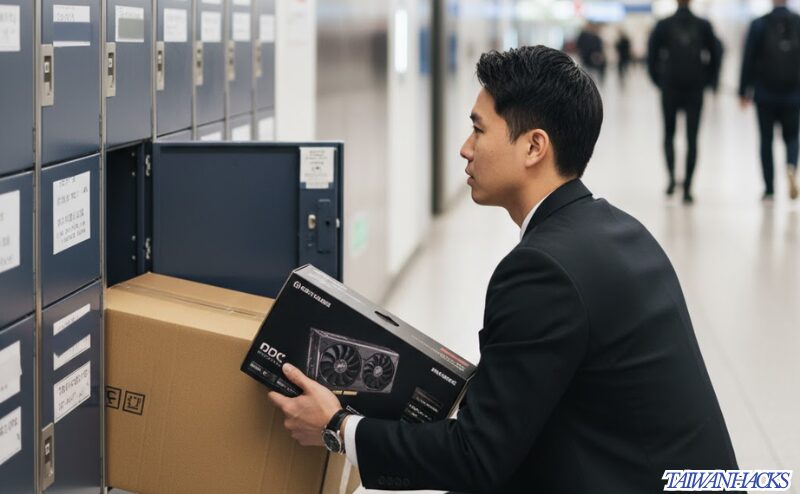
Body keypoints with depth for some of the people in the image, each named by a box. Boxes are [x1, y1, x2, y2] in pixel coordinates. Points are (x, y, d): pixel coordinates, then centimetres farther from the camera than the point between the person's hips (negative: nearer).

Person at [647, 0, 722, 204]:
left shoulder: (663, 25, 0)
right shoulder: (703, 25, 2)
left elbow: (652, 55, -3)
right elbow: (715, 55, 3)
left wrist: (658, 80, 8)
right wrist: (708, 80, 14)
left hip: (670, 88, 0)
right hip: (695, 89, 0)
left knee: (669, 133, 16)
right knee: (692, 138, 3)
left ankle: (671, 175, -7)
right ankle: (687, 188, -3)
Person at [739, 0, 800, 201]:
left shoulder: (759, 25, -5)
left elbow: (748, 60, -5)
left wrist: (744, 92, 2)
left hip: (765, 94, -1)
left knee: (766, 140, 9)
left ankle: (769, 188, 6)